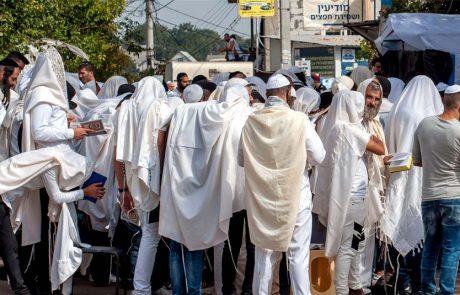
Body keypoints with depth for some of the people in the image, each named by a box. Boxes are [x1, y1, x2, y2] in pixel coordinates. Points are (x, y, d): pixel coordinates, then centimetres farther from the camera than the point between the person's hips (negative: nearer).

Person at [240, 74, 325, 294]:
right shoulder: (299, 120, -13)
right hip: (295, 195, -3)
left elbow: (241, 159, 6)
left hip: (261, 197, 3)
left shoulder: (252, 121, -5)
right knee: (298, 256, 4)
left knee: (264, 254, 13)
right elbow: (319, 156, -8)